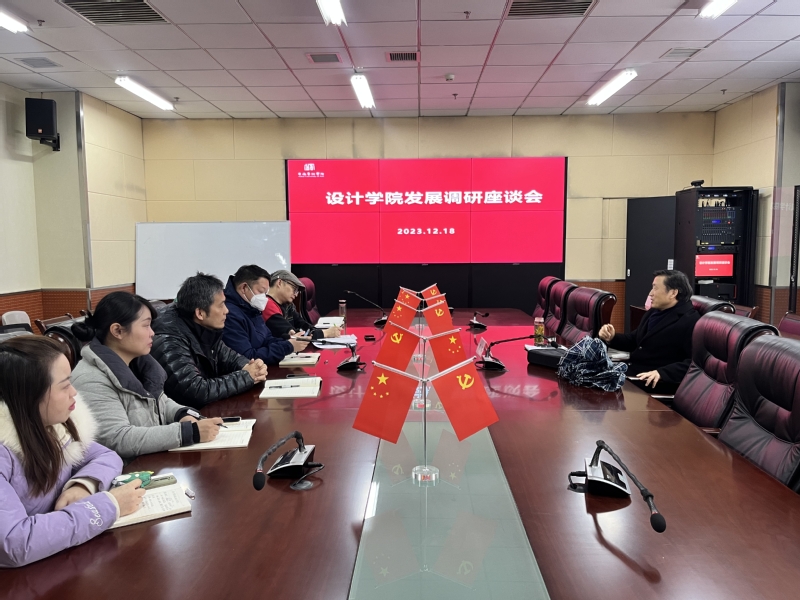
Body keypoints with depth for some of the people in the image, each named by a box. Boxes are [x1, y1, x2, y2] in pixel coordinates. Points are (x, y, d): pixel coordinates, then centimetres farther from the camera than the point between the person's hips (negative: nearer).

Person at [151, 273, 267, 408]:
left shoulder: (203, 328, -3)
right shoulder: (168, 341, -26)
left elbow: (226, 355, 12)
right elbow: (197, 392, -31)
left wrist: (248, 367, -10)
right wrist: (246, 377, -21)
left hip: (208, 407, 8)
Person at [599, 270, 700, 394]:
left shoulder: (690, 321, -11)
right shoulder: (653, 312, 15)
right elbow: (634, 341, 25)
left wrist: (661, 373, -31)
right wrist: (612, 337, 5)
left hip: (655, 383, -8)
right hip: (631, 372, 8)